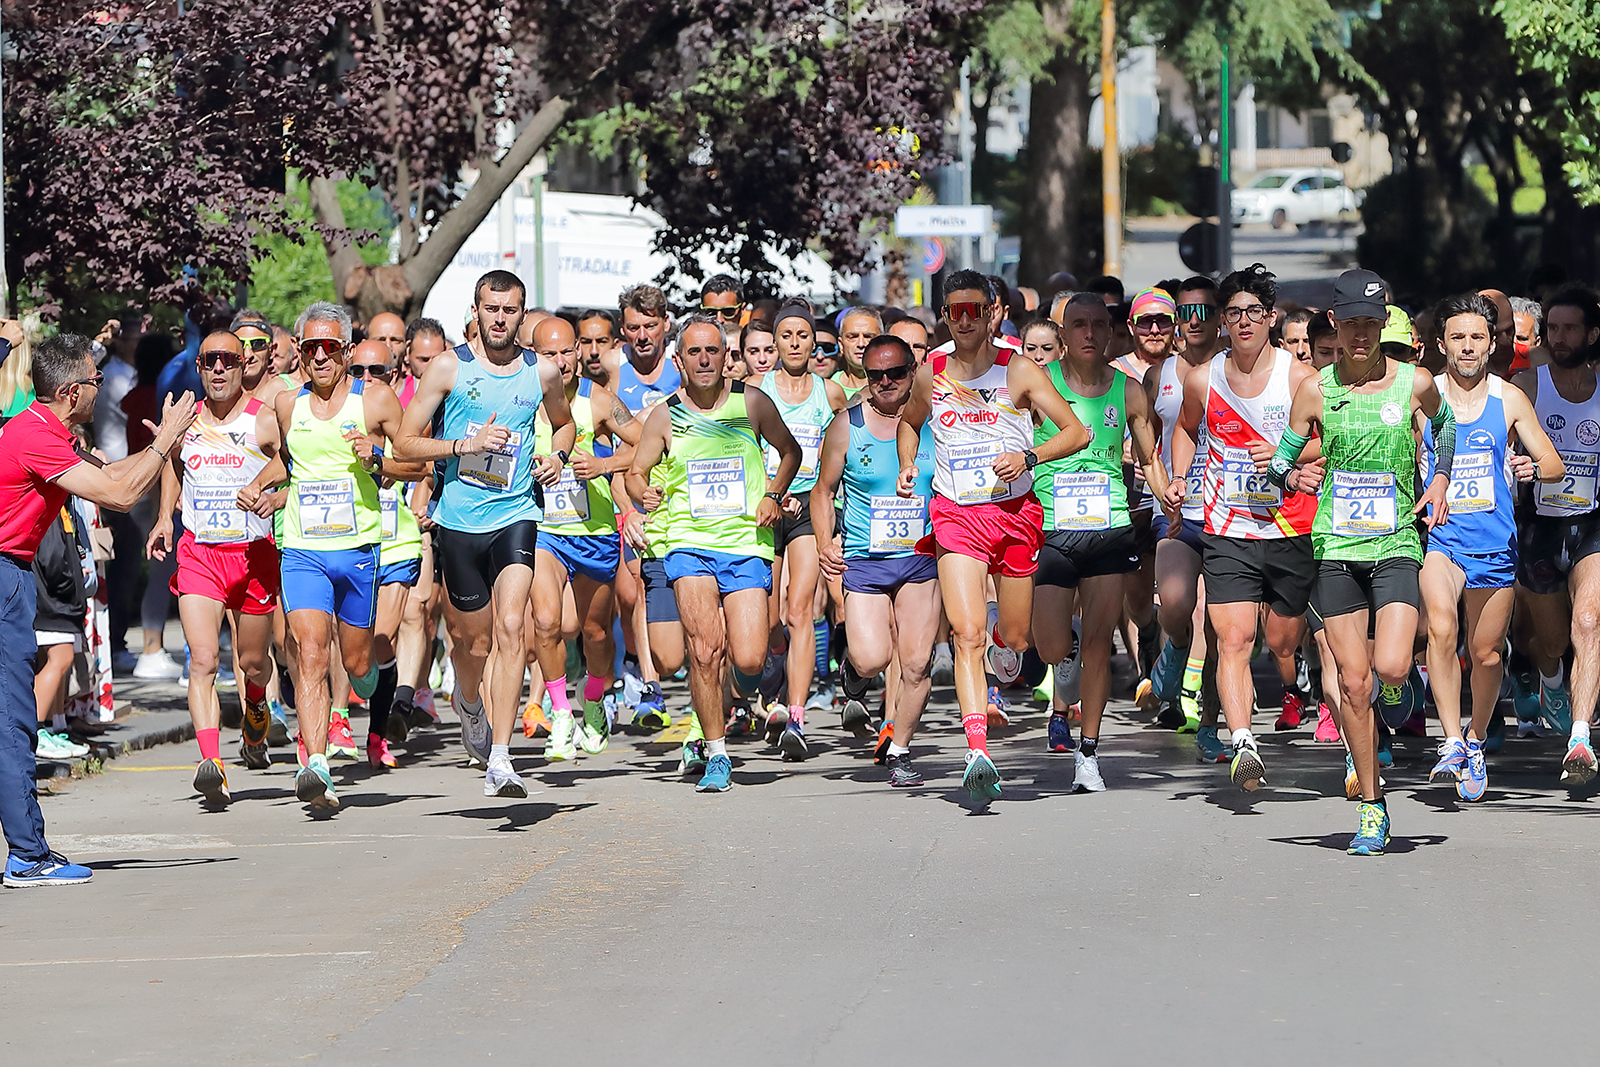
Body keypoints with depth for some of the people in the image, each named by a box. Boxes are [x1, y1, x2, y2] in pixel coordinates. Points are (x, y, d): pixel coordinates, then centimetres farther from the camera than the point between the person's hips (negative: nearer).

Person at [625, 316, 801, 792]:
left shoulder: (752, 403, 3)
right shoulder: (665, 416, 4)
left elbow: (790, 450, 17)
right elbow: (635, 472, 13)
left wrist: (773, 495, 2)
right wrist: (644, 494, -9)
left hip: (747, 544, 0)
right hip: (689, 542, 0)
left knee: (747, 661, -10)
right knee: (705, 650, -18)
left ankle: (748, 679, 29)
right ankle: (716, 755, -5)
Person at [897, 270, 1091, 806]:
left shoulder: (1020, 371, -3)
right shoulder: (931, 375, 5)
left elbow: (1077, 433, -3)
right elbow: (909, 420, 27)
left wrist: (1029, 456, -18)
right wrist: (906, 467, 10)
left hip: (1016, 512, 0)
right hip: (956, 516, 0)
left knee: (1014, 637, 11)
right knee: (967, 634, -16)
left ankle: (1006, 644, 51)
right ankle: (977, 752, -25)